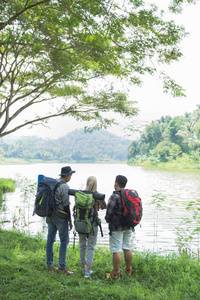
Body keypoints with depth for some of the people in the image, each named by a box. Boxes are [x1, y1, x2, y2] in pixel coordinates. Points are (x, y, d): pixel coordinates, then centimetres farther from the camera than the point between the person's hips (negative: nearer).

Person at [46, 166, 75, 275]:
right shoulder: (65, 187, -16)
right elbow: (66, 205, -16)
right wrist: (70, 220, -8)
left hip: (50, 215, 8)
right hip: (60, 217, -8)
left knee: (50, 239, 13)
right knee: (64, 241, 0)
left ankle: (49, 265, 23)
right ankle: (62, 267, 4)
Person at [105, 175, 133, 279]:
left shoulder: (114, 197, -17)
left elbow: (109, 212, -19)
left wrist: (107, 220, 1)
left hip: (116, 227, -7)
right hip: (128, 226, 7)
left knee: (116, 250, -1)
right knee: (127, 248, 15)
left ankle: (115, 273, 5)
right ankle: (128, 270, 25)